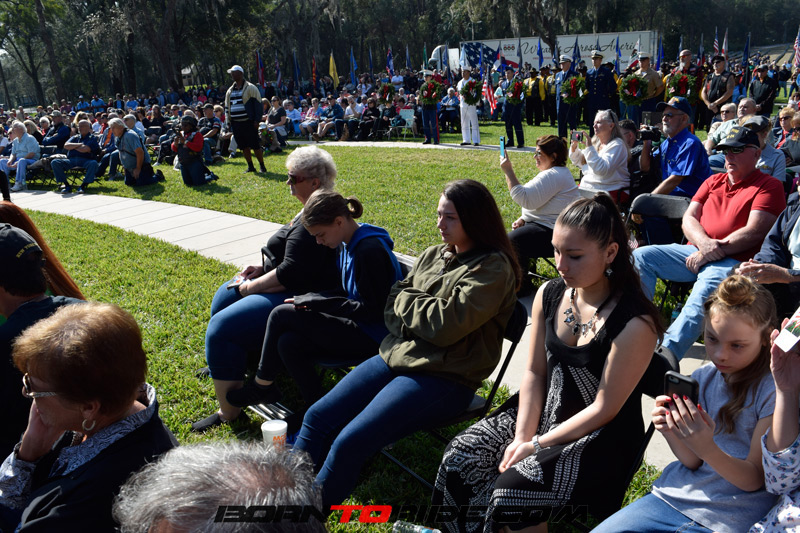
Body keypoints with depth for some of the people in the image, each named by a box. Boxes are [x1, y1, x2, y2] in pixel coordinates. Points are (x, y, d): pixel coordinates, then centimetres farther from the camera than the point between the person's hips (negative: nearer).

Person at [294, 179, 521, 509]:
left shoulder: (492, 268, -10)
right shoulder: (433, 256, 12)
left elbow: (445, 324, -20)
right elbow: (392, 311, 13)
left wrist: (406, 299, -4)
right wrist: (422, 319, -8)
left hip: (443, 379, -8)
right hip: (395, 356, 8)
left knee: (349, 443, -19)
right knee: (317, 417, 1)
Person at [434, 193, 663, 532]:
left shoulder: (635, 323, -21)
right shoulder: (549, 295, -2)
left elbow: (604, 409, -18)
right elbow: (534, 373, 1)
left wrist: (538, 445, -17)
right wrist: (522, 436, -10)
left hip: (601, 436, -6)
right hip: (545, 412, 6)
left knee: (512, 487, -27)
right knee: (460, 457, -12)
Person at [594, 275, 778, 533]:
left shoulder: (775, 390, -15)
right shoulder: (703, 378, 2)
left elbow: (754, 479, -12)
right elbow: (694, 462, 1)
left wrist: (707, 448, -31)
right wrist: (673, 435, -21)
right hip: (674, 498, 5)